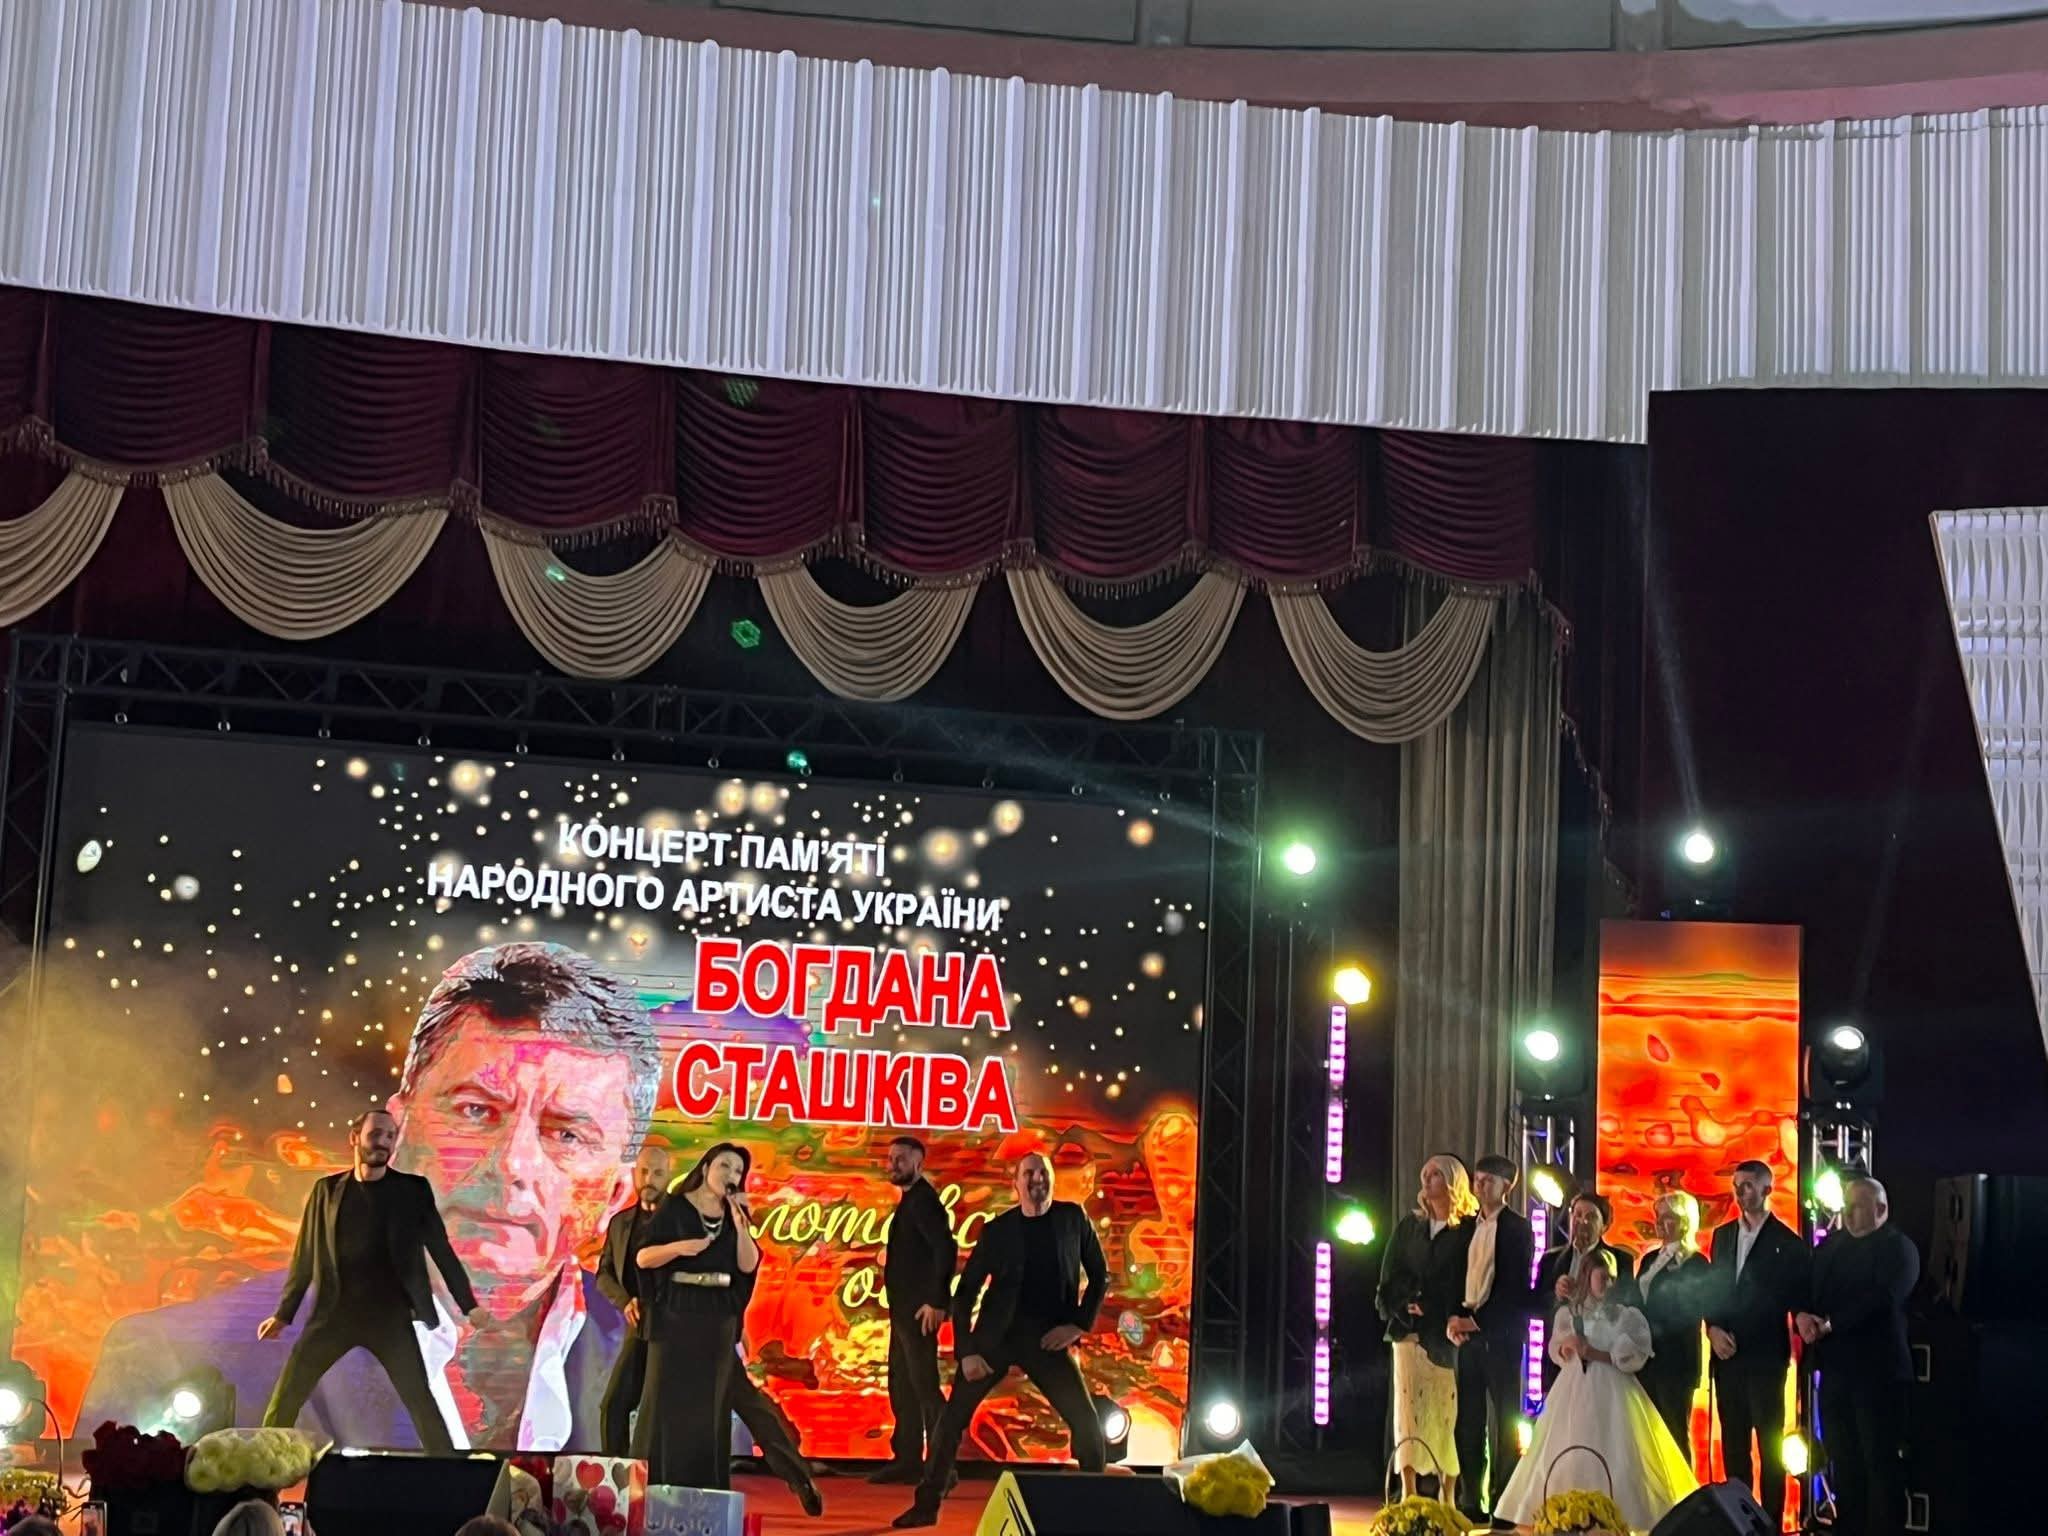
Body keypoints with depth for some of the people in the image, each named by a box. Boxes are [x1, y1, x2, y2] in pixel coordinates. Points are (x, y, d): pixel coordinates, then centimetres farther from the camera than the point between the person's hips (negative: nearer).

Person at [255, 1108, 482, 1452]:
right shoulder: (328, 1189, 6)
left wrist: (469, 1304, 1)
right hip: (335, 1312, 2)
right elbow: (306, 1255, 11)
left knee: (420, 1400, -6)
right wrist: (284, 1313, 10)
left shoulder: (413, 1189, 2)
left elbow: (441, 1249, 5)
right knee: (286, 1396, -1)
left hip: (390, 1315, -2)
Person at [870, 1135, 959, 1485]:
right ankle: (907, 1459, 17)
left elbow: (946, 1248, -24)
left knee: (924, 1384, -10)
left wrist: (937, 1301, -25)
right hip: (905, 1307, 11)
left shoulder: (923, 1200, -13)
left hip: (918, 1308, -11)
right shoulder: (910, 1200, 17)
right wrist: (891, 1257, 8)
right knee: (902, 1384, 13)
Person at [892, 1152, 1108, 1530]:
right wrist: (965, 1351, -7)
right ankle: (927, 1503, 7)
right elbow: (965, 1292, 1)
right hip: (995, 1335, 0)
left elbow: (1099, 1275, 10)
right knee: (953, 1418, -4)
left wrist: (1080, 1324, -3)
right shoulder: (998, 1229, -1)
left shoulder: (1073, 1218, 3)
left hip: (1048, 1338, 0)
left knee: (1087, 1424, -7)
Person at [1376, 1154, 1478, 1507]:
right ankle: (1408, 1491, 0)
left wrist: (1457, 1320, -17)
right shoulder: (1409, 1226, 13)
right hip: (1410, 1329, 4)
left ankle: (1448, 1492, 3)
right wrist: (1405, 1307, -5)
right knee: (1408, 1408, -1)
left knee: (1448, 1410, -3)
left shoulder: (1469, 1229, 0)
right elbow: (1389, 1278, 12)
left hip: (1448, 1333, -3)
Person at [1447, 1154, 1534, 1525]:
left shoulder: (1517, 1228, -3)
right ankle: (1473, 1502, 10)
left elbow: (1517, 1287, -10)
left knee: (1503, 1422, -3)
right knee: (1468, 1422, 5)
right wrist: (1455, 1317, -1)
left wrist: (1478, 1320, -13)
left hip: (1500, 1334, -6)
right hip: (1467, 1333, 6)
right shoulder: (1468, 1227, 15)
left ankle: (1504, 1503, -1)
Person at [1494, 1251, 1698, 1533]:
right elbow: (1556, 1352, 13)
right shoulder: (1567, 1313, 8)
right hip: (1574, 1389, 3)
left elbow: (1636, 1356, -8)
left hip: (1610, 1390, -3)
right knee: (1567, 1454, 1)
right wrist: (1566, 1346, -9)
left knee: (1612, 1453, -8)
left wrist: (1597, 1354, -15)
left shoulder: (1625, 1315, -1)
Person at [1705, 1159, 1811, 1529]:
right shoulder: (1723, 1235, 13)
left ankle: (1771, 1521, 2)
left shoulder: (1787, 1242, -4)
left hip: (1764, 1355, -5)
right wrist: (1713, 1328, -3)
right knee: (1732, 1442, 8)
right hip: (1726, 1354, 5)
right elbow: (1711, 1288, 13)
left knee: (1770, 1443, -1)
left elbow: (1797, 1297, -2)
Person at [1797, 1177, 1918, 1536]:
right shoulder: (1831, 1244, 16)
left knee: (1881, 1460, -1)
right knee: (1842, 1458, 10)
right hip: (1835, 1365, 6)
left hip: (1877, 1368, -6)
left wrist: (1829, 1324, -21)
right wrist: (1802, 1315, -13)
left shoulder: (1898, 1248, -5)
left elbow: (1881, 1299, -19)